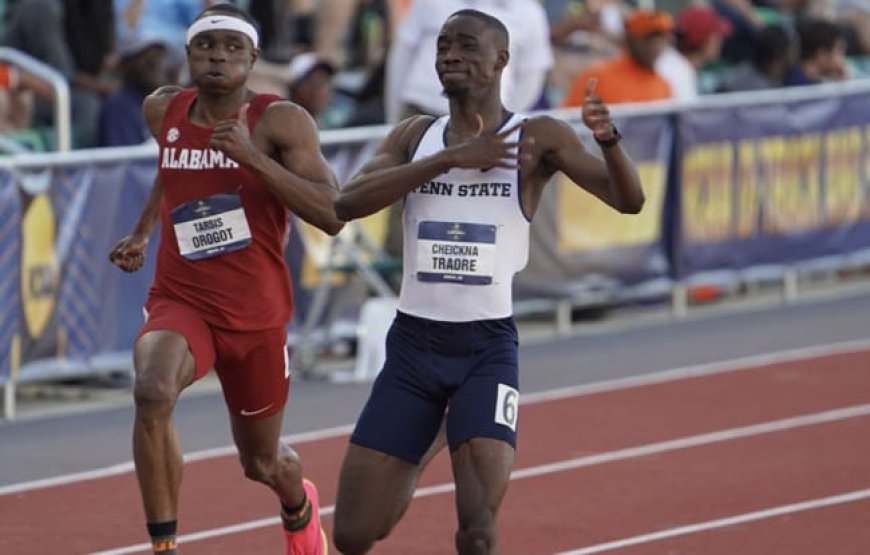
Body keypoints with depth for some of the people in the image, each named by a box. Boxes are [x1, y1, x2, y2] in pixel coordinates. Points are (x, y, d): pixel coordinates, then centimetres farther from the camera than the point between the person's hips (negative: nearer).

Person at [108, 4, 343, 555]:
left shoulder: (280, 121, -13)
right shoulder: (163, 111, 0)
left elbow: (332, 215, -24)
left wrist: (253, 156, -30)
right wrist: (143, 232, 20)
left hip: (257, 315, -1)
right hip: (181, 302, 1)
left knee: (263, 463, 16)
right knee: (153, 393, -34)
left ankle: (300, 505, 56)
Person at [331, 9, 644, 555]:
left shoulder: (538, 138, -1)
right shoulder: (416, 135, 6)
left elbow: (629, 200, -10)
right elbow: (347, 203, -10)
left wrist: (609, 138, -30)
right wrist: (450, 158, -18)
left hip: (488, 348, -3)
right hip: (412, 344, 3)